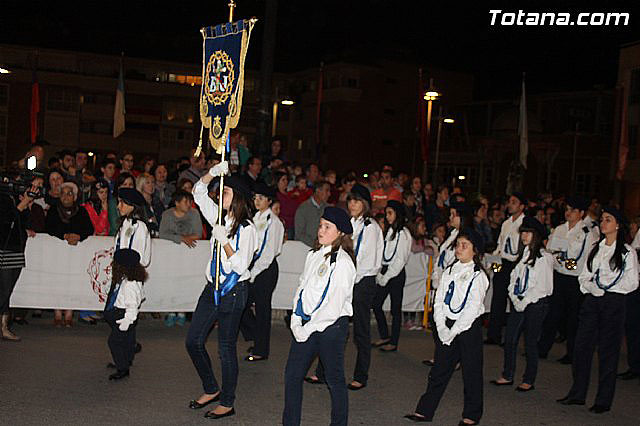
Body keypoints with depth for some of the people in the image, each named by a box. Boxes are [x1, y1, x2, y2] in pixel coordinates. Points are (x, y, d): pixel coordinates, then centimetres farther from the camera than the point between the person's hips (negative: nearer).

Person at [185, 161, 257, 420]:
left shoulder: (246, 228, -13)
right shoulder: (220, 218, 6)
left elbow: (241, 265, -18)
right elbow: (198, 192, 10)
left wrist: (223, 241, -21)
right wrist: (212, 173, -5)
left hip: (233, 291, -7)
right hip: (212, 288, 7)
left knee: (226, 347, 3)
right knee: (193, 341, 10)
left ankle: (227, 403, 18)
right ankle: (211, 390, 29)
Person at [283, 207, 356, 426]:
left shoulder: (342, 262, -14)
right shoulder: (313, 255, 8)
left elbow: (334, 305, -18)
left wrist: (308, 329, -14)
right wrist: (296, 320, 2)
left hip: (331, 325, -7)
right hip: (306, 325, 7)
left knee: (335, 379, 7)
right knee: (292, 375, 9)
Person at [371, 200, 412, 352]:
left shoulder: (403, 234, -11)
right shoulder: (389, 231, 12)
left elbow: (400, 260, -14)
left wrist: (386, 277, -12)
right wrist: (380, 275, 5)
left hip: (396, 274, -8)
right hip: (385, 272, 8)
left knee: (395, 309, 1)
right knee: (376, 304, 6)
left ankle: (394, 343, 9)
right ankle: (385, 336, 20)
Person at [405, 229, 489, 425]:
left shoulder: (478, 276, -9)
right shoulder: (449, 271, 8)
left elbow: (472, 309, -14)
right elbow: (439, 300, 6)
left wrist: (453, 332, -14)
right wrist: (442, 328, -5)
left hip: (468, 327, -5)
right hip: (446, 326, 5)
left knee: (471, 372, 5)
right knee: (439, 370, 8)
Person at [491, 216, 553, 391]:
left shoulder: (544, 257, -9)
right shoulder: (523, 255, 13)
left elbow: (543, 286, -12)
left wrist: (524, 302, -12)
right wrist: (515, 299, -2)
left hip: (536, 304, -6)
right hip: (519, 303, 6)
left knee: (530, 342, 1)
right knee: (509, 339, 5)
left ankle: (529, 380, 12)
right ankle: (507, 376, 16)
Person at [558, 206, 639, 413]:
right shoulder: (596, 248, 14)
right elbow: (584, 276, 12)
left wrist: (605, 289, -12)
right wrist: (592, 287, -8)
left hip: (613, 303, -5)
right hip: (591, 301, 5)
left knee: (608, 351, 1)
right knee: (581, 347, 4)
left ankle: (604, 400, 10)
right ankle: (577, 394, 15)